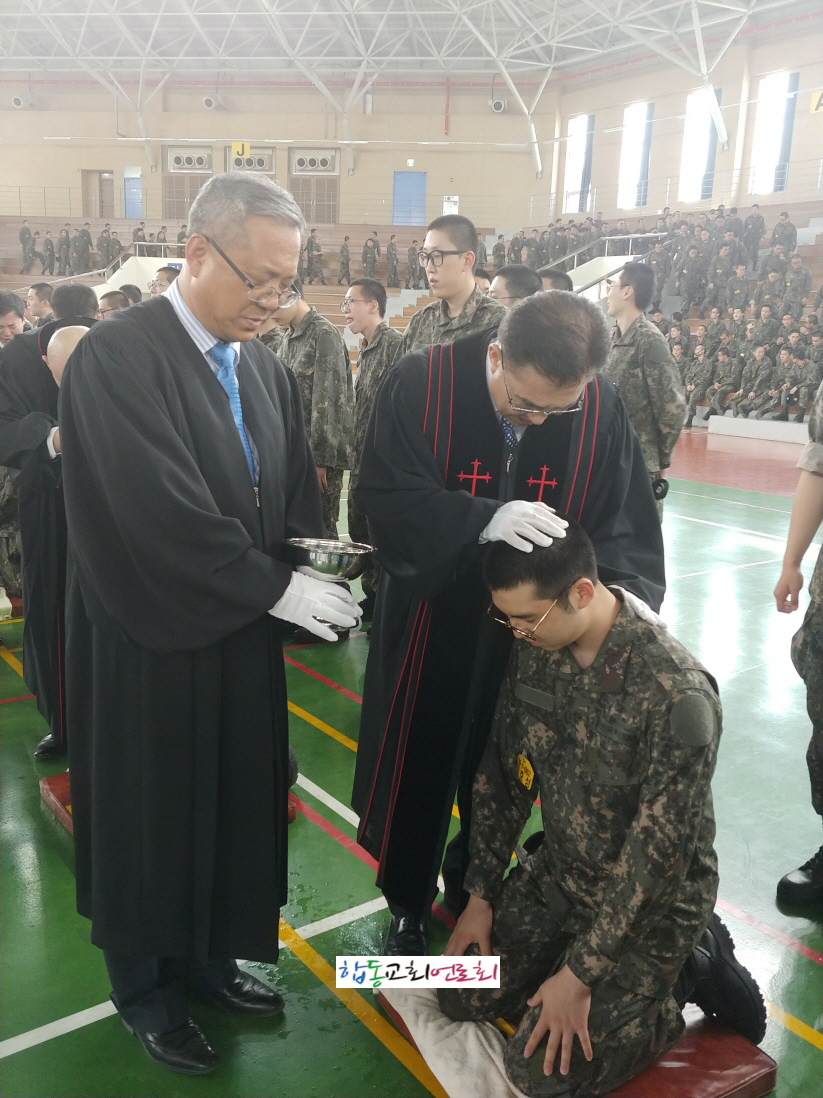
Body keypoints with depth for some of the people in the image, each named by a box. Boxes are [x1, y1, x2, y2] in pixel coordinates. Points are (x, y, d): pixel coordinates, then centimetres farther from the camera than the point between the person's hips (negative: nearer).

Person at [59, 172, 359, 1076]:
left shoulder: (265, 368, 6)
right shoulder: (115, 357, -18)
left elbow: (293, 491, 11)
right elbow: (161, 513, -25)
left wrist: (307, 549, -9)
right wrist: (274, 587, -20)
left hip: (240, 639, 7)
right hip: (151, 645, -6)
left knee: (230, 804, 17)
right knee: (150, 815, 12)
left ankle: (204, 957, 41)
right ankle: (144, 988, 35)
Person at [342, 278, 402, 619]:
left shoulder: (394, 344, -13)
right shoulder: (365, 349, 16)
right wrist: (355, 456, 17)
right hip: (363, 462, 9)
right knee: (360, 530, 14)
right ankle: (372, 596, 27)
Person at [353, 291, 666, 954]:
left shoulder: (601, 407, -12)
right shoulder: (422, 384, -19)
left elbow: (625, 522, -8)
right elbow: (386, 494, -22)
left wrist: (625, 594, -27)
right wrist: (482, 520, -37)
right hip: (431, 625, -2)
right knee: (417, 776, 14)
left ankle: (474, 892, 48)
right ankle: (407, 907, 40)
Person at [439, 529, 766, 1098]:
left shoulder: (677, 692, -32)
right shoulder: (536, 648, -11)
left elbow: (659, 853, -26)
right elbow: (503, 774, 1)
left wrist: (580, 973, -19)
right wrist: (481, 895, 2)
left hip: (649, 902, -6)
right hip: (554, 872, 7)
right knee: (464, 997, 6)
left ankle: (692, 971, 10)